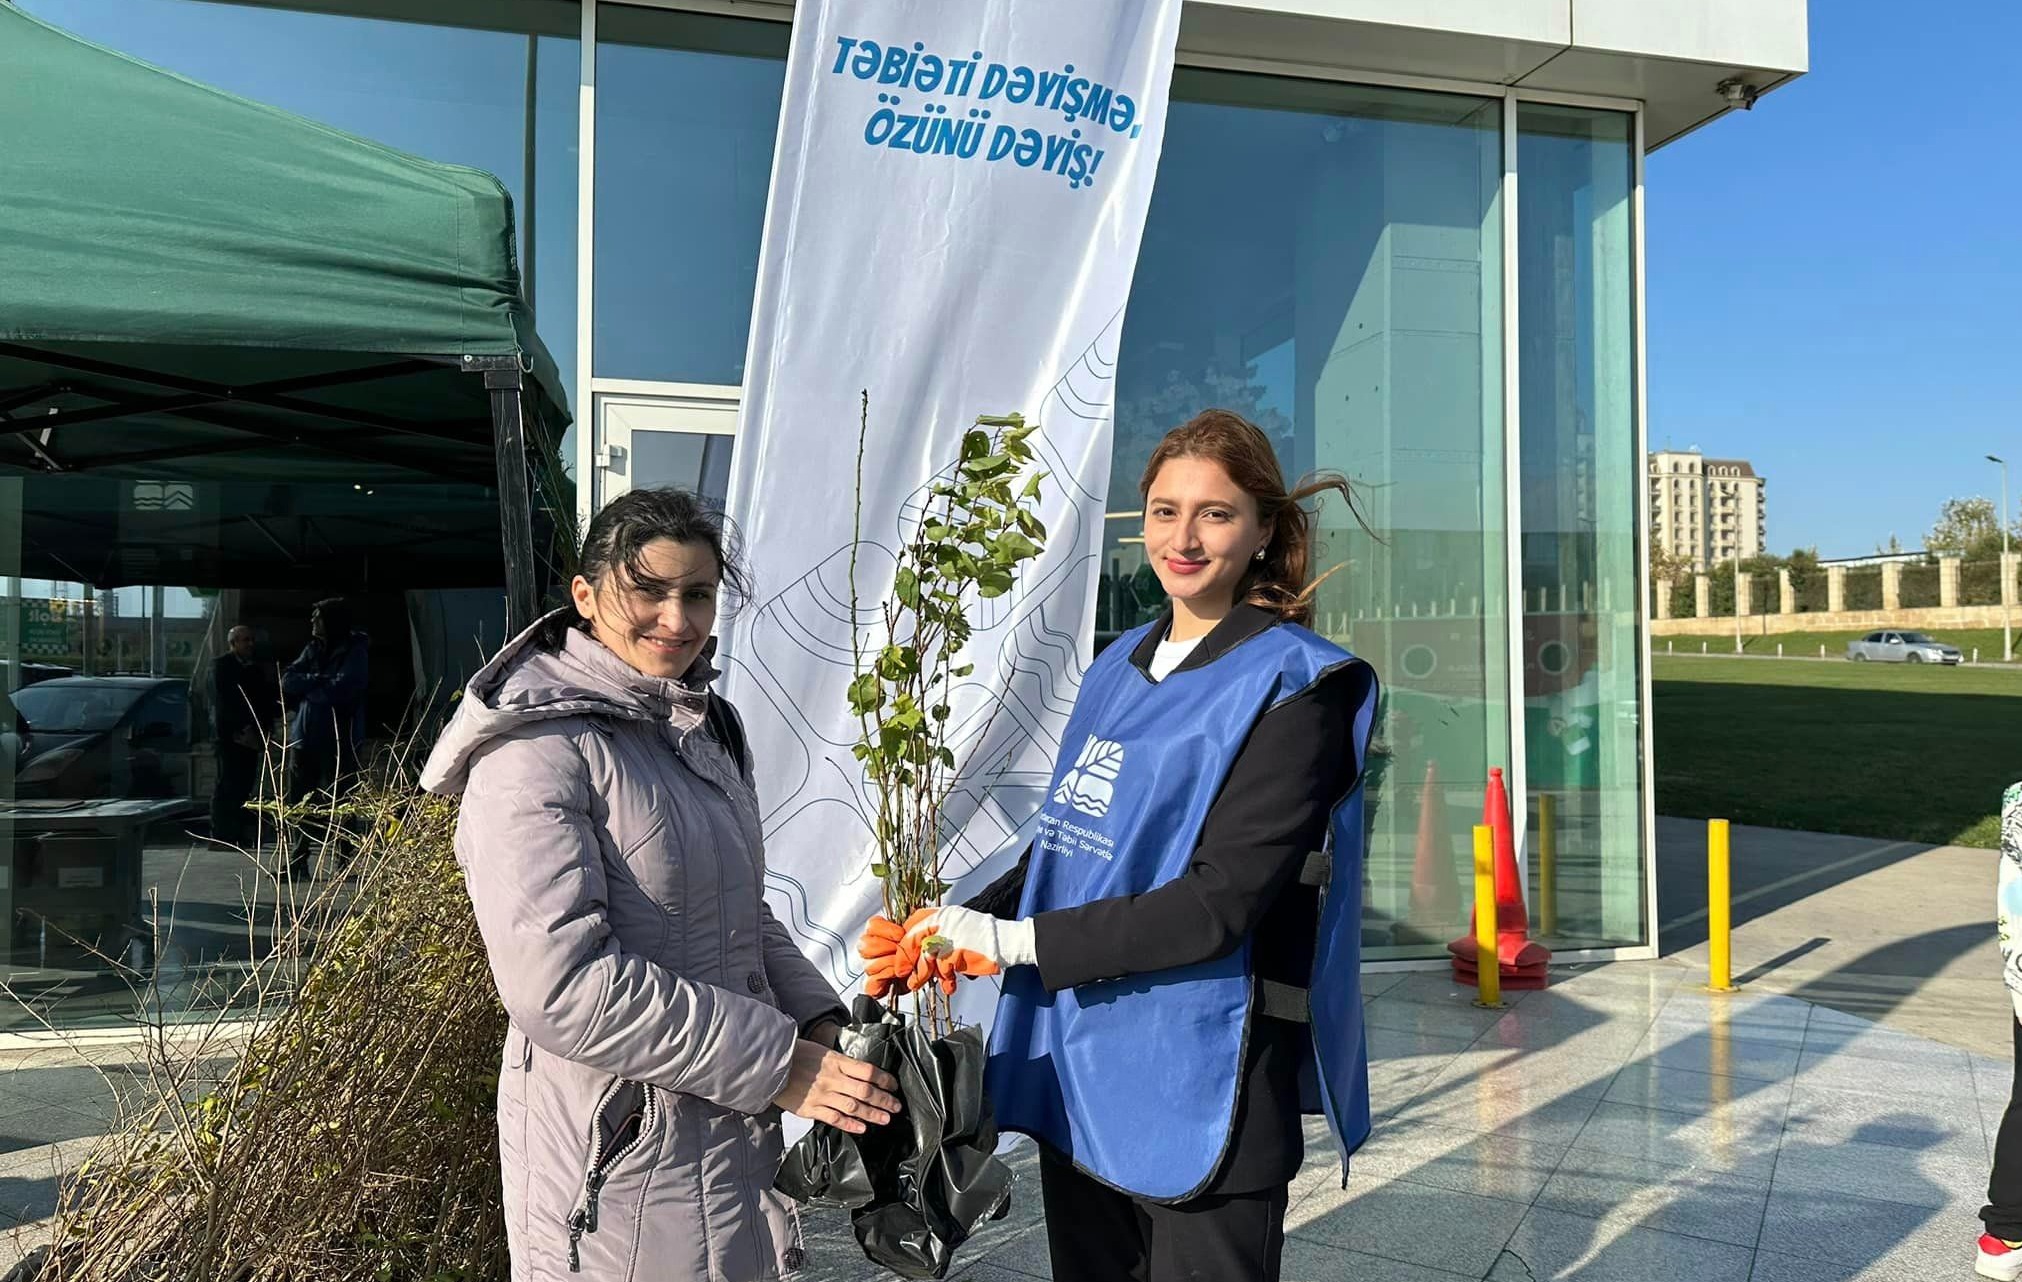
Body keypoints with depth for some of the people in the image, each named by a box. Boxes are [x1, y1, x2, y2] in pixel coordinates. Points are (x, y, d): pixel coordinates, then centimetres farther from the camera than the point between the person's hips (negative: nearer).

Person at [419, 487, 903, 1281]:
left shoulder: (704, 728, 8)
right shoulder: (538, 750, -18)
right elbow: (559, 983, -26)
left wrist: (817, 1022, 0)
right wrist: (778, 1065, -23)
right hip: (619, 1162, -7)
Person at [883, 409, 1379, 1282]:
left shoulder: (1295, 687, -12)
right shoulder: (1119, 668, 9)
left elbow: (1219, 903, -19)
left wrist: (1017, 941, -17)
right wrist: (964, 924, -2)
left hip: (1201, 1087, -6)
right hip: (1076, 1070, 7)